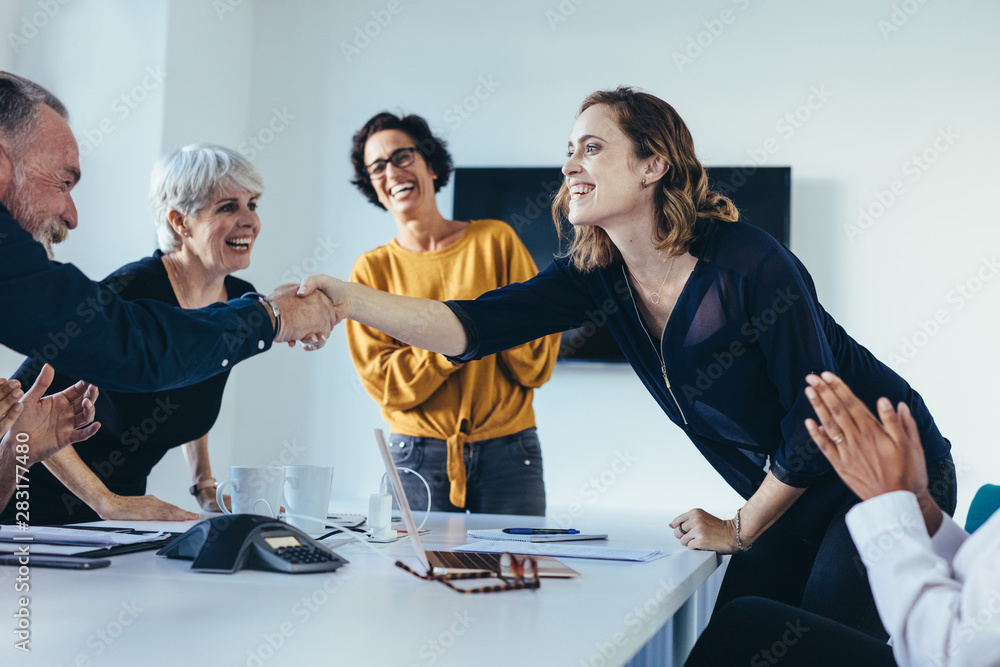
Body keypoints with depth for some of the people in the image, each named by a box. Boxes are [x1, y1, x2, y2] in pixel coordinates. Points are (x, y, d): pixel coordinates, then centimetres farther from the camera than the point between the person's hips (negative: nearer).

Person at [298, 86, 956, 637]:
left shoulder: (752, 265, -27)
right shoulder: (598, 276, -8)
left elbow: (819, 422, -22)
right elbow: (477, 326, -20)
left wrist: (739, 531, -13)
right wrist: (351, 301, -34)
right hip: (792, 488, 6)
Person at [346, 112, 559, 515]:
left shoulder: (494, 240, 4)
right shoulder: (372, 269, 5)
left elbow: (539, 364, 3)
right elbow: (384, 382, -4)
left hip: (508, 450, 0)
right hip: (417, 456, 0)